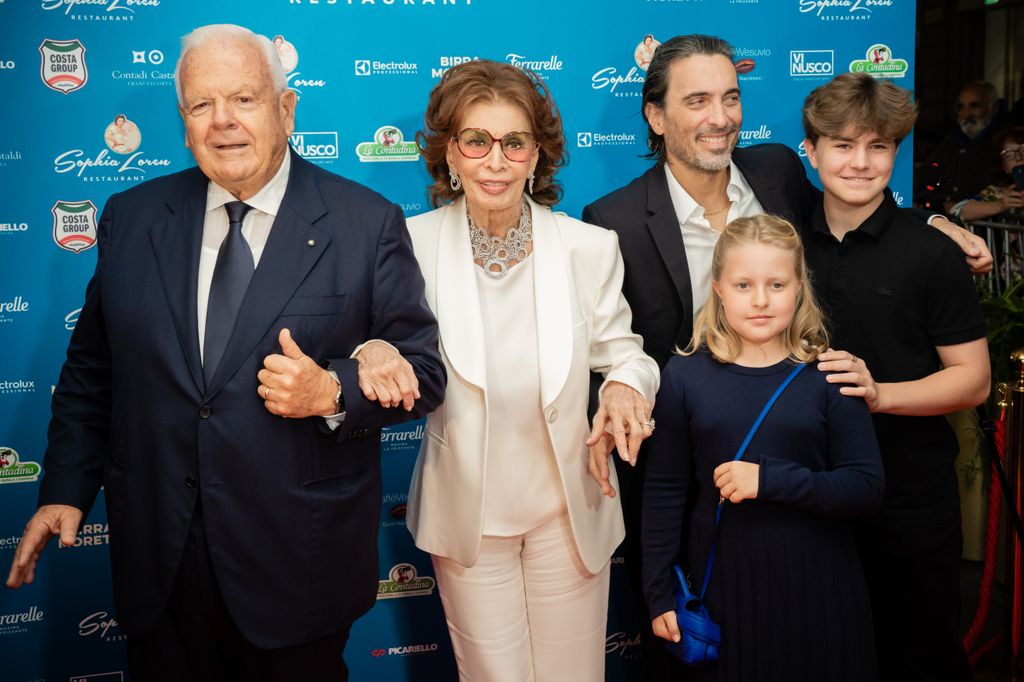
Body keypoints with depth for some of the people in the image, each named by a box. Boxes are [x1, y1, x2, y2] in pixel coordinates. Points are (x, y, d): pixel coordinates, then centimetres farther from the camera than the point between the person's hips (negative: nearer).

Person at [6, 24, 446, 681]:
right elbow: (91, 367, 11)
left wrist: (332, 394, -21)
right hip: (157, 559, 3)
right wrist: (66, 490, 4)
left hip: (298, 560, -2)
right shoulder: (131, 218, 3)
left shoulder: (367, 223, -6)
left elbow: (423, 372, -4)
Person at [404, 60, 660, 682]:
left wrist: (627, 384, -21)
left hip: (569, 509, 1)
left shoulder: (590, 249, -8)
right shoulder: (412, 246, -11)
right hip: (466, 513, -1)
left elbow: (620, 350, 3)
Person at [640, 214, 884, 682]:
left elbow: (866, 489, -7)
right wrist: (659, 594, 2)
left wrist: (770, 479, -20)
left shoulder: (827, 375, -4)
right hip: (723, 583, 0)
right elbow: (663, 492, 2)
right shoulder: (685, 376, -2)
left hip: (816, 587, 0)